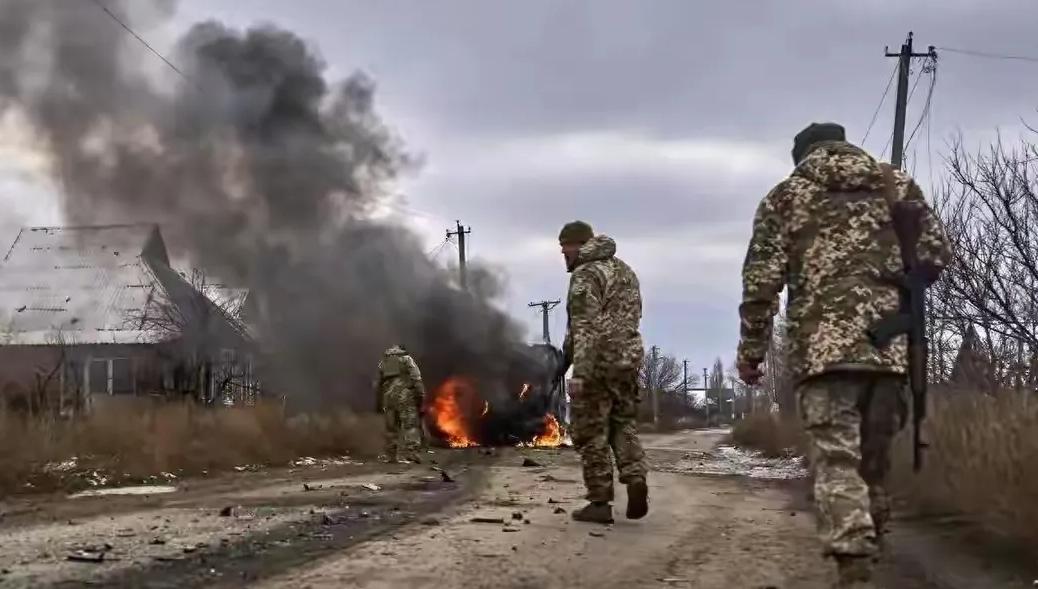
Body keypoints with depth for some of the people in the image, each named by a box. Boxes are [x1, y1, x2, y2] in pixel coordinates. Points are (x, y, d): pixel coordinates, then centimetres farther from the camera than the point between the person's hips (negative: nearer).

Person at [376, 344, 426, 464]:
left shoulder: (383, 362, 23)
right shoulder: (406, 359, 10)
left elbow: (378, 384, 21)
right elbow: (416, 377, -4)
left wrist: (380, 403, 24)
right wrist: (421, 395, -9)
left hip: (388, 394, 4)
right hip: (404, 393, -4)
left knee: (391, 426, 11)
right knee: (411, 423, -9)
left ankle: (391, 455, 10)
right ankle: (411, 451, -23)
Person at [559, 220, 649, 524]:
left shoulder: (585, 275, -11)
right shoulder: (625, 270, 16)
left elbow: (585, 328, -20)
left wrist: (579, 373, -23)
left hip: (598, 363, -7)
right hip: (628, 359, 8)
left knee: (591, 433, 2)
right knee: (623, 424, 17)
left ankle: (600, 503, 4)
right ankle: (636, 479, -5)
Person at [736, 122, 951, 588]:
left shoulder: (785, 195, 11)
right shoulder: (898, 184, 17)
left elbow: (761, 280, 3)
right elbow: (936, 255, 11)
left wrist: (750, 350, 7)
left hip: (823, 345, -3)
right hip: (892, 343, 3)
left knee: (836, 461, -7)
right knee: (874, 459, 15)